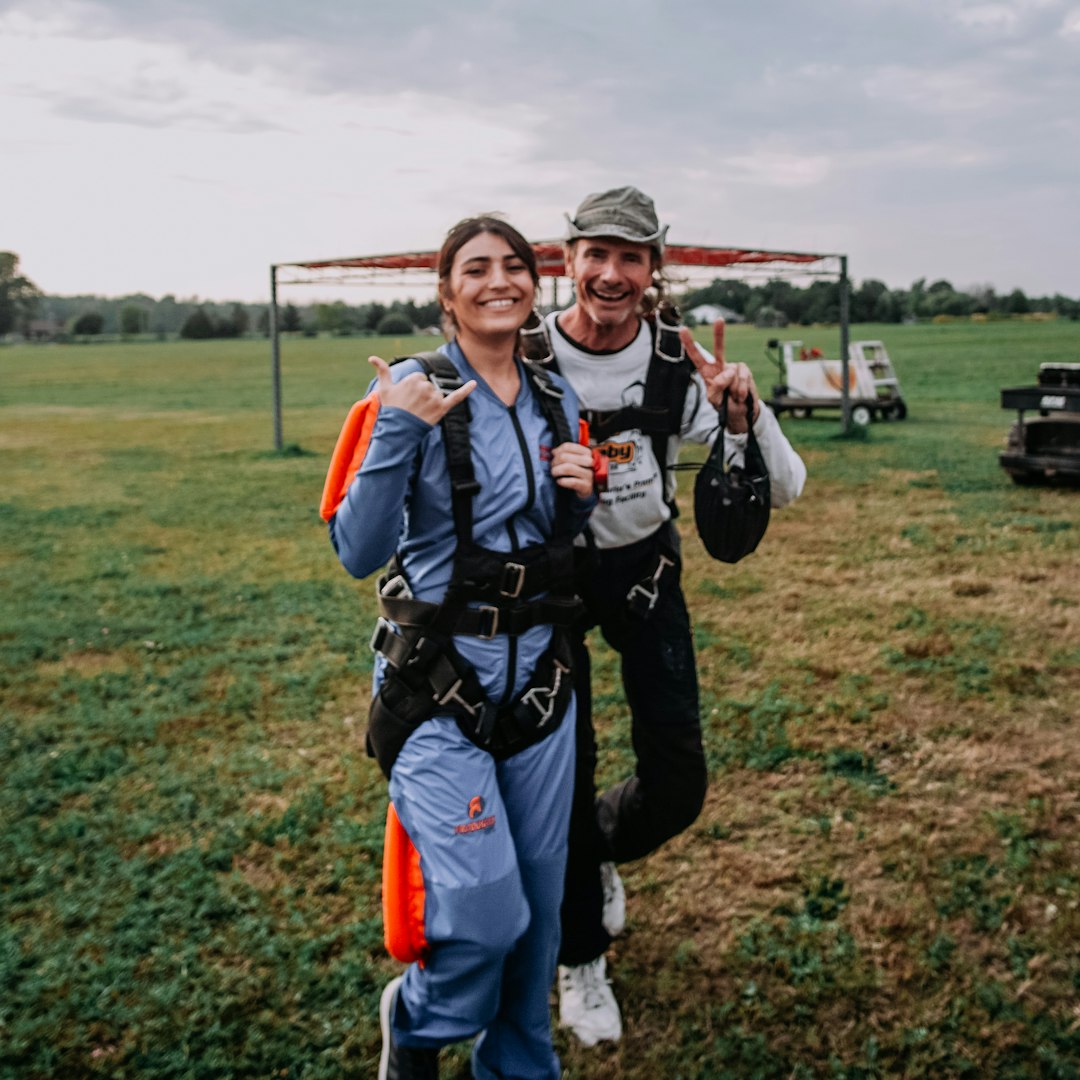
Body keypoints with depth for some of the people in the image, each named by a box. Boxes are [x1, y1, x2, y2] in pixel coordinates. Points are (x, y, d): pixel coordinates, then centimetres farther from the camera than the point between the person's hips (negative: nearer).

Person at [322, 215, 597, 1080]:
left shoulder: (557, 400, 7)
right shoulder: (414, 390, -10)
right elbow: (359, 552, -16)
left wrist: (579, 495, -3)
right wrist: (399, 432, -26)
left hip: (539, 672, 5)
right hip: (437, 677, -5)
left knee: (538, 904, 11)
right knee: (485, 910, -13)